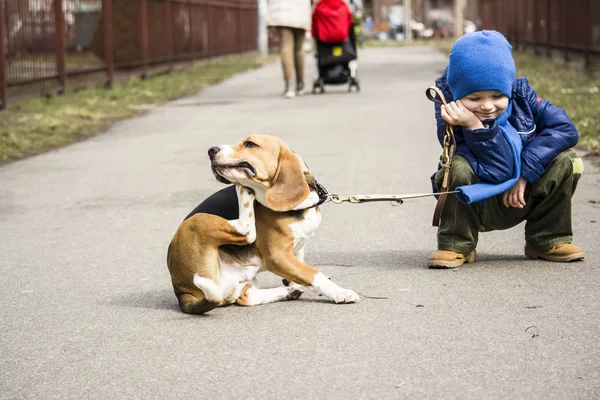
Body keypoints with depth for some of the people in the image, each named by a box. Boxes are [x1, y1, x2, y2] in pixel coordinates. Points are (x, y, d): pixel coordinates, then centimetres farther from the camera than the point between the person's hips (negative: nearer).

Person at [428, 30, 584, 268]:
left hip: (521, 201, 4)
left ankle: (546, 240, 0)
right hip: (479, 205, -4)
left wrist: (525, 173, -24)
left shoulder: (521, 95, -11)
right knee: (459, 167, -32)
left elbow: (565, 129, -18)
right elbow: (498, 172, -29)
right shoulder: (452, 121, -24)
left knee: (565, 162, -18)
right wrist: (476, 127, -42)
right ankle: (456, 246, -12)